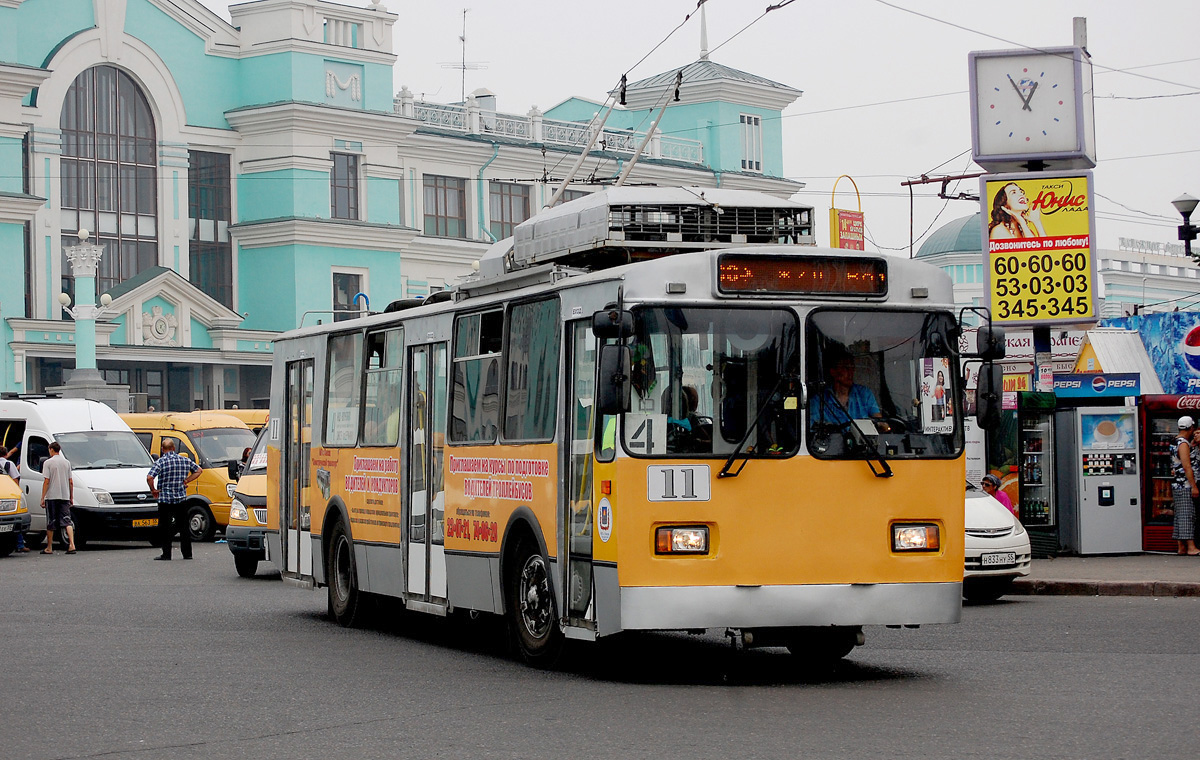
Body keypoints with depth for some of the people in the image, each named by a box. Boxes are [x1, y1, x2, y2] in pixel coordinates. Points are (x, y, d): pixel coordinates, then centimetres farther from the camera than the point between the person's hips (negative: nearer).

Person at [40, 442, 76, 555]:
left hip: (51, 496, -3)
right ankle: (72, 545, -18)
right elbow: (70, 482, 10)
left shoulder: (48, 463, -5)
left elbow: (47, 482, -10)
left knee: (51, 523, 5)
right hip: (65, 496, 4)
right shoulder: (67, 463, 9)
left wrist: (42, 498, -8)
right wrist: (71, 497, 17)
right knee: (67, 521, 0)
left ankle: (49, 548, 13)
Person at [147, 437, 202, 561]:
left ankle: (166, 554, 2)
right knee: (183, 526, 11)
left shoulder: (161, 462, -11)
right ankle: (187, 553, 12)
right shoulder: (185, 460, 4)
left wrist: (153, 490, -6)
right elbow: (198, 470, 15)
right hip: (181, 498, 4)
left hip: (165, 499, -4)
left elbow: (149, 478, -21)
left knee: (165, 527, 3)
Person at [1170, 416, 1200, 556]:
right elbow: (1187, 467, -19)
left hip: (1178, 485, 10)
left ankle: (1182, 547, 9)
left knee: (1180, 517, 8)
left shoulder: (1176, 443, 17)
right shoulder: (1184, 444, -13)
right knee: (1187, 515, -12)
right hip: (1185, 486, -10)